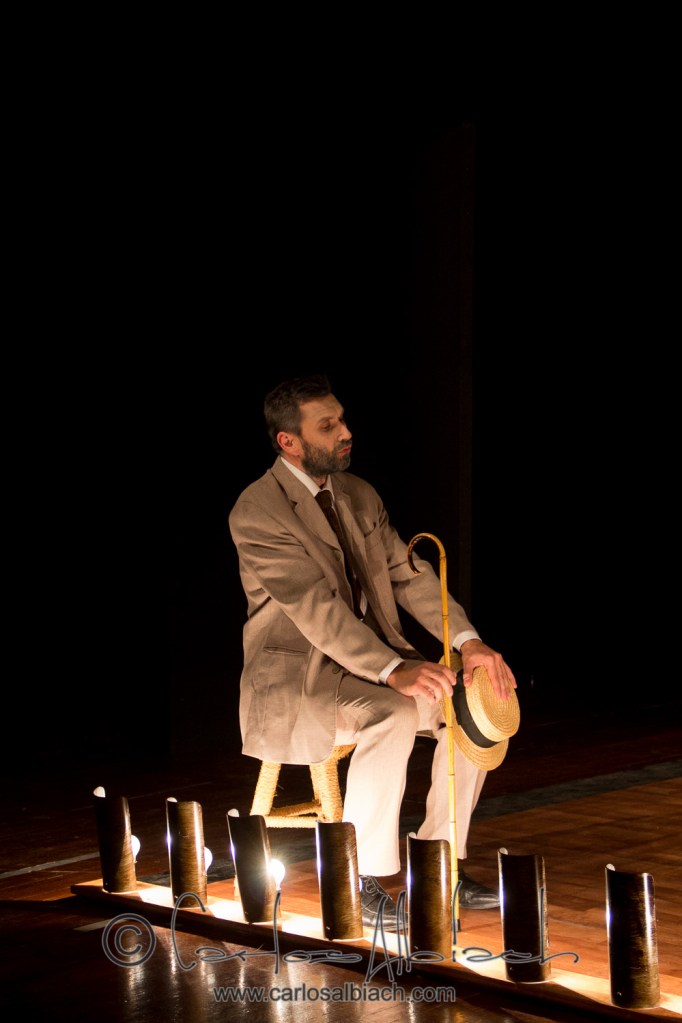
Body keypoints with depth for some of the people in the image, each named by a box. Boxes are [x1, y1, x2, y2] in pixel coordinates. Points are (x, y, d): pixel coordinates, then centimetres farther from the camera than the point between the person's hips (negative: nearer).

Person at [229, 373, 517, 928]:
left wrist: (469, 642, -11)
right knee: (391, 715, -34)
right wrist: (393, 670, -35)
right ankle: (364, 881, -20)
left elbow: (410, 576, 5)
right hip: (294, 675, -8)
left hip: (372, 661, 8)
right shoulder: (256, 512, -16)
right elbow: (315, 610, -25)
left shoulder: (360, 495, 9)